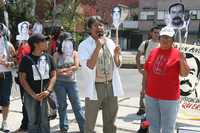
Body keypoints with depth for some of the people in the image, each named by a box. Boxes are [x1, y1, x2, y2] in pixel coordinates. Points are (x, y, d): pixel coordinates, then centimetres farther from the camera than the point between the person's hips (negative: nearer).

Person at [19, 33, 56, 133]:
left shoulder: (48, 58, 5)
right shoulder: (26, 59, -5)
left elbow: (53, 75, 6)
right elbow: (22, 79, -5)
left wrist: (48, 90, -9)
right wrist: (34, 95, -12)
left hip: (45, 95, 3)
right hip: (31, 95, -3)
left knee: (44, 121, 6)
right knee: (33, 121, 4)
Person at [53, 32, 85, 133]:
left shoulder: (74, 53, 5)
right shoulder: (57, 54, 0)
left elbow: (76, 67, -8)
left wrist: (63, 69, -12)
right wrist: (68, 70, -14)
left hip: (72, 82, 1)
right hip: (59, 83, 0)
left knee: (77, 105, 3)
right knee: (62, 105, 8)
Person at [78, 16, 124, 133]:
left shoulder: (110, 42, 7)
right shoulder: (84, 45, -8)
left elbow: (117, 65, 13)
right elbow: (88, 66, -21)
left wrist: (116, 54, -7)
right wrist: (98, 47, -22)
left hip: (111, 86, 5)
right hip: (95, 87, -4)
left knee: (110, 123, 17)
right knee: (90, 123, 8)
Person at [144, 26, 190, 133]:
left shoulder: (177, 54, -7)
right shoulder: (153, 52, 6)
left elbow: (185, 74, -7)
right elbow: (146, 71, 11)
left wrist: (182, 61, -23)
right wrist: (144, 87, 10)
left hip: (169, 97, -4)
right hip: (151, 96, 4)